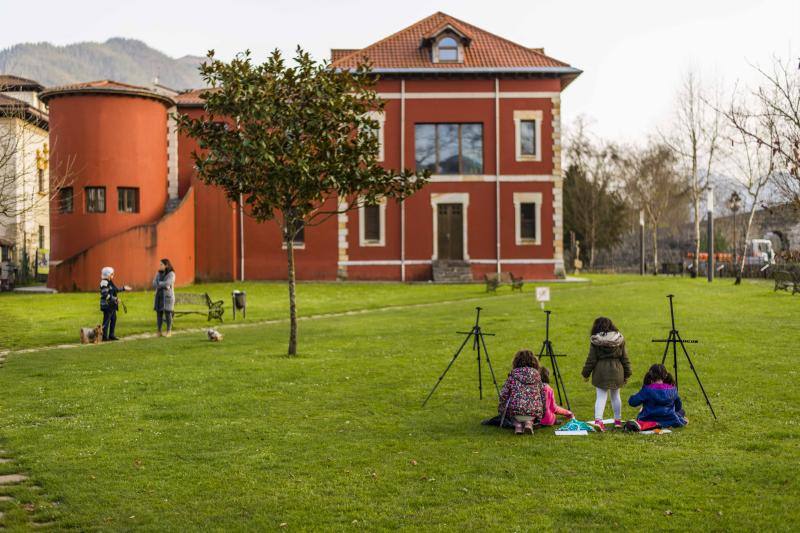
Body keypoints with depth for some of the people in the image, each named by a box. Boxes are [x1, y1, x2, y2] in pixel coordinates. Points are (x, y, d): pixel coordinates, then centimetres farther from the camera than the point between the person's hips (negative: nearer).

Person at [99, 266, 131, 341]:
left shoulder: (110, 282, 14)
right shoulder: (104, 283, -16)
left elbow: (116, 289, 27)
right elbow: (105, 294, -23)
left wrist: (123, 288, 28)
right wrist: (114, 299, -23)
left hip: (112, 305, 10)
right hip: (107, 305, -10)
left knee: (113, 319, 14)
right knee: (106, 321, -5)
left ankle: (111, 335, 22)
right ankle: (104, 336, 0)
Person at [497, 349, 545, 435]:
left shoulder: (513, 374, 6)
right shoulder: (536, 374, 12)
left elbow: (504, 394, 2)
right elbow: (542, 395, 13)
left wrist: (501, 408, 18)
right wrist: (542, 412, 24)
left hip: (516, 410, -1)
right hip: (534, 411, 1)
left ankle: (517, 424, 1)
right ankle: (529, 422, 1)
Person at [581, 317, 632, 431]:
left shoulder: (595, 341, -6)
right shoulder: (619, 339, 2)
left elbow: (591, 359, -5)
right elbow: (624, 357, 7)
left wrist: (586, 373, 5)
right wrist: (627, 373, 14)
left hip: (601, 371, -2)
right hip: (616, 370, 2)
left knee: (601, 396, -1)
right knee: (615, 396, 17)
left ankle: (598, 419, -18)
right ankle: (618, 420, 28)